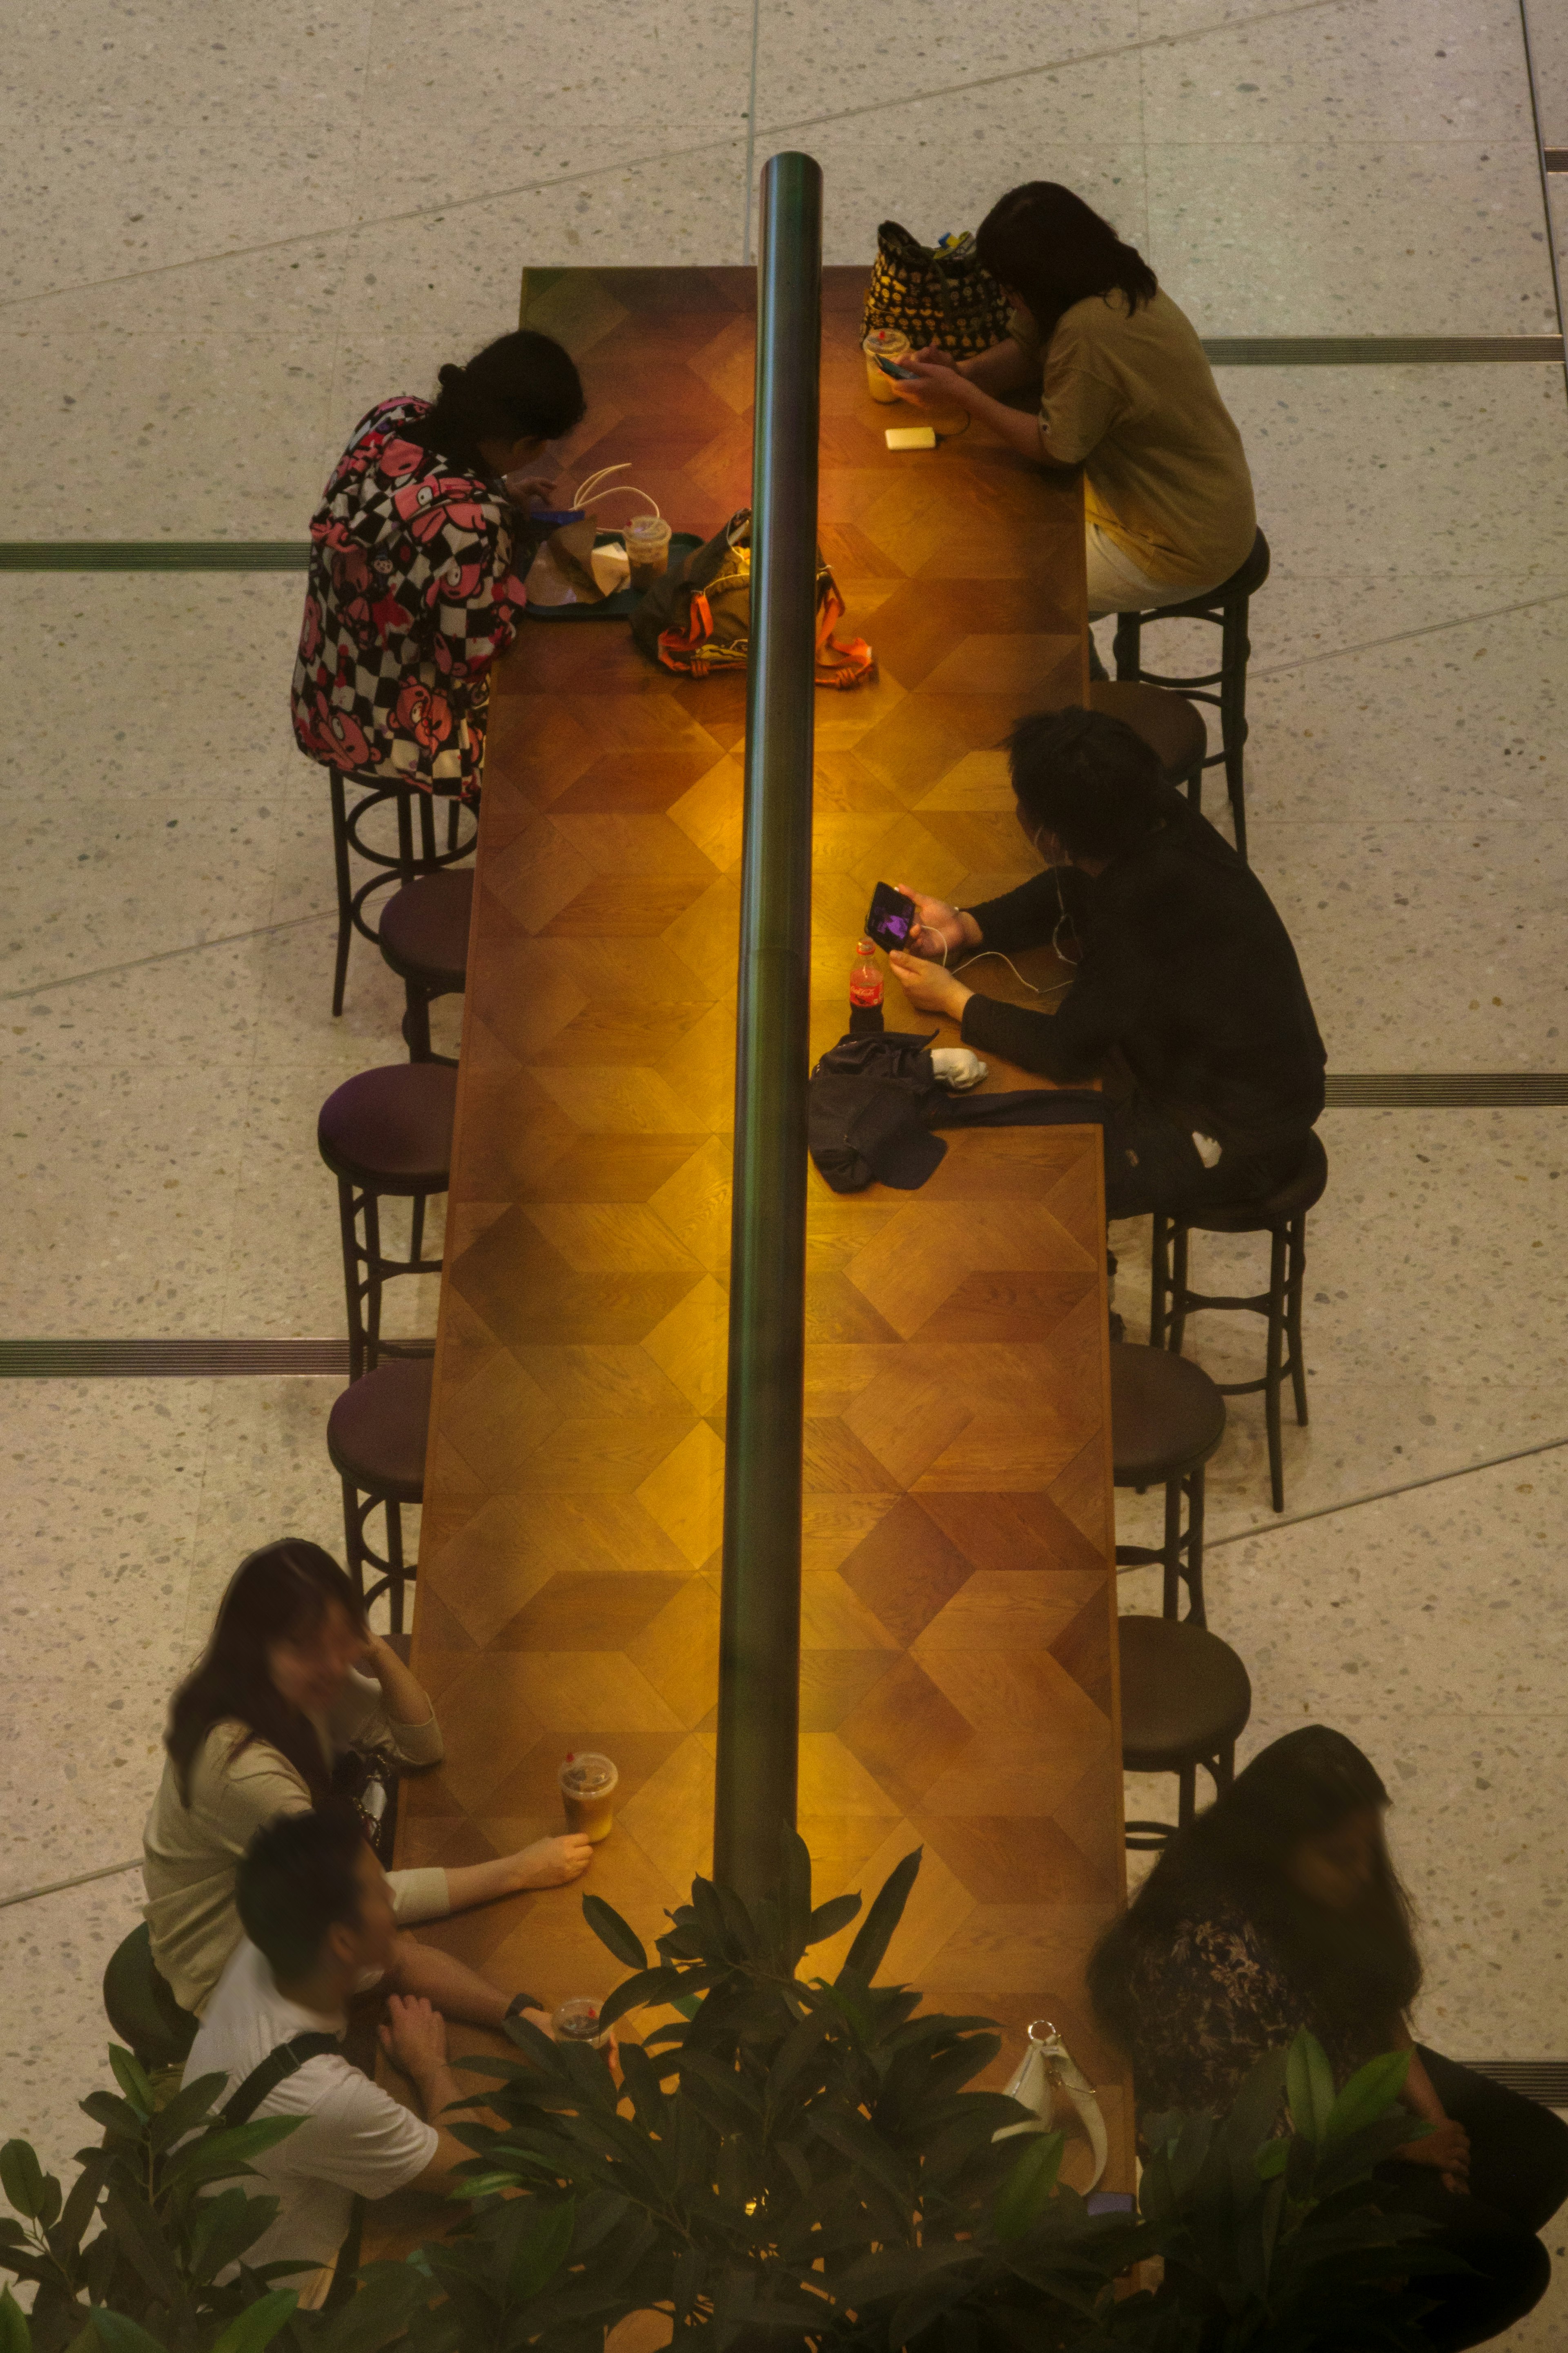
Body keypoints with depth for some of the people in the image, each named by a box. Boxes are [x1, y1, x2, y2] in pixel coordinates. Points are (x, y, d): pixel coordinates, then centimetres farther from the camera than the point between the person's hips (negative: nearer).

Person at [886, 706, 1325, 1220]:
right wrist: (967, 926, -5)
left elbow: (1066, 1050, -28)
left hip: (1239, 1140, -9)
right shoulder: (1157, 819, -11)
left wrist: (954, 1000, -16)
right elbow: (1072, 890, 8)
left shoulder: (1141, 911, -36)